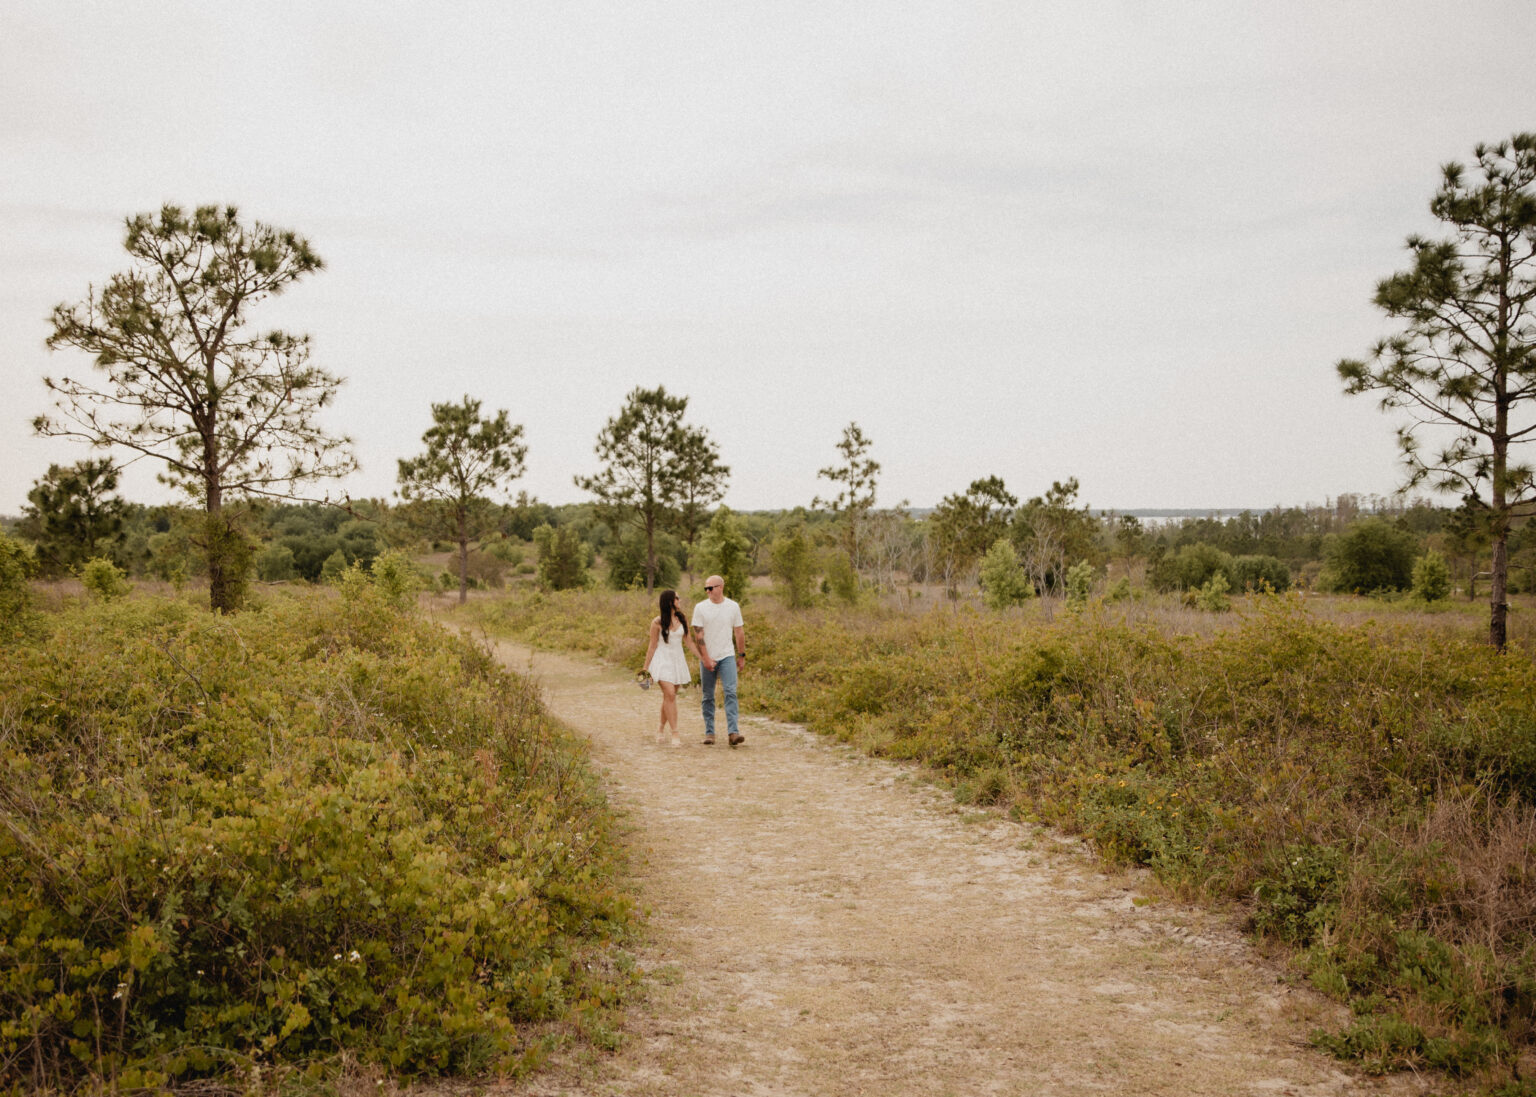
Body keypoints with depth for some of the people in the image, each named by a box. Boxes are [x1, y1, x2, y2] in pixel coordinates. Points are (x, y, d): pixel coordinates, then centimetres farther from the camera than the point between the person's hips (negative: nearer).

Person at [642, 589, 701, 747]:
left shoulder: (682, 619, 5)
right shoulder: (657, 622, -7)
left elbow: (689, 642, 9)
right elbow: (652, 645, -2)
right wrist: (646, 668, 1)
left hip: (677, 661, 5)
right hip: (662, 661, -5)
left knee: (668, 697, 10)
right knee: (670, 695, -15)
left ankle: (661, 726, 32)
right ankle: (675, 733, -14)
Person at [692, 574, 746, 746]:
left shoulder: (733, 606, 2)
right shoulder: (700, 608, -2)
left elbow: (739, 632, 10)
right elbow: (698, 635, -6)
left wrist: (742, 656, 11)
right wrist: (706, 658, -12)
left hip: (727, 657, 0)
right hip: (707, 659, 0)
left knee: (730, 692, -14)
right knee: (708, 697, 6)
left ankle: (733, 732, -19)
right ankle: (709, 733, 14)